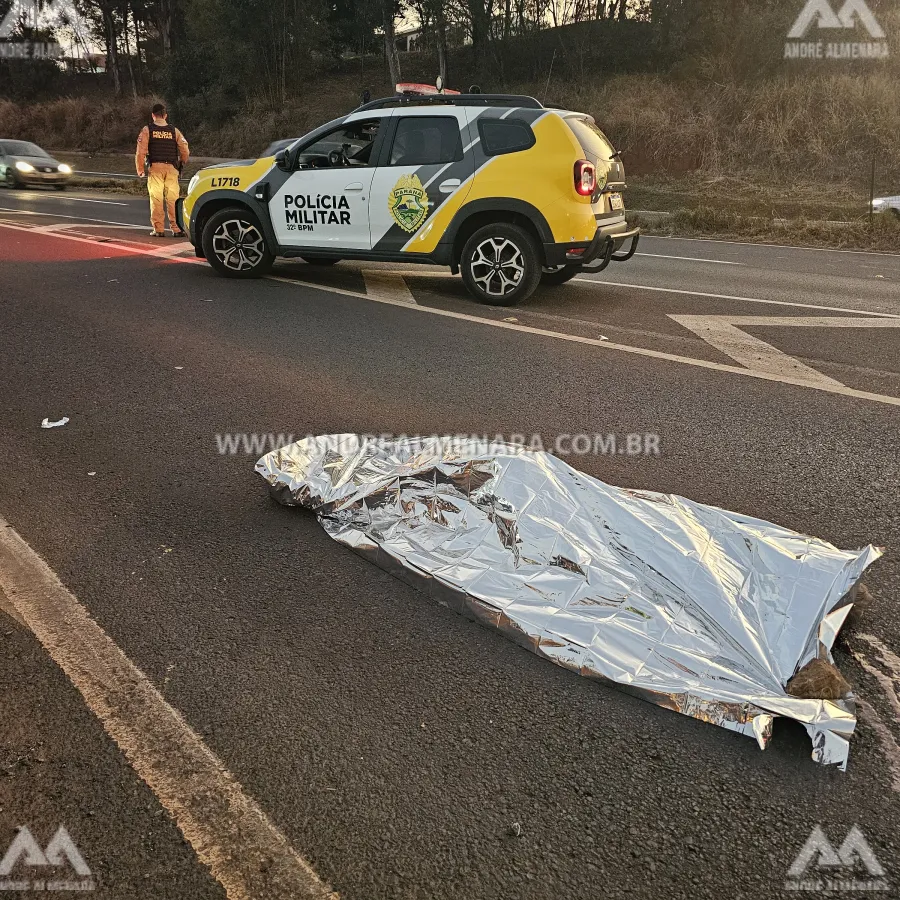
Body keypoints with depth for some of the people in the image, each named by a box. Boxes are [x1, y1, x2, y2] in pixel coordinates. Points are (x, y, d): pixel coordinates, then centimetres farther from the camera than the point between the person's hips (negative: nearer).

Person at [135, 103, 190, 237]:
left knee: (156, 199, 2)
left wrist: (141, 170, 3)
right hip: (171, 168, 1)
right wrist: (181, 164, 21)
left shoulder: (147, 130, 1)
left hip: (155, 168, -1)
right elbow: (185, 151, 4)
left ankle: (158, 230, 1)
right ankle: (176, 229, -1)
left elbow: (140, 152, -5)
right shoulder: (174, 131, 7)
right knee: (173, 199, 3)